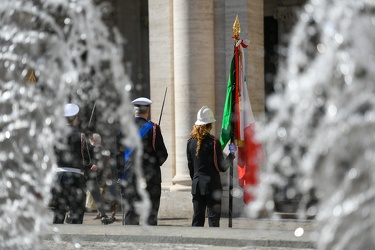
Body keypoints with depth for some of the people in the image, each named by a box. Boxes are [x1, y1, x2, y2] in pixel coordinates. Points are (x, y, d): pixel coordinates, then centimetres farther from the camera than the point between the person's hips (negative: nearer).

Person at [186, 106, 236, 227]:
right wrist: (232, 153, 2)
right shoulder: (213, 142, -11)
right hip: (212, 185, -5)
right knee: (214, 217, -1)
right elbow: (222, 167, -9)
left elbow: (190, 166, 12)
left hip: (196, 185, 5)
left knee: (197, 218, 8)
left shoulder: (190, 142, 5)